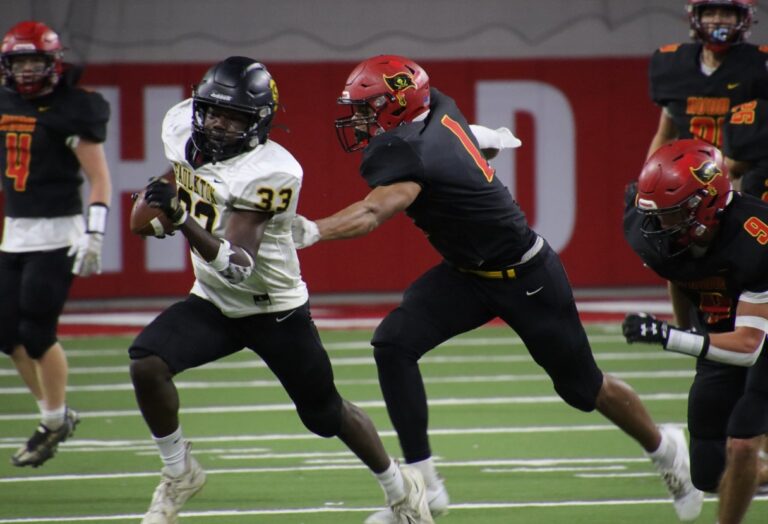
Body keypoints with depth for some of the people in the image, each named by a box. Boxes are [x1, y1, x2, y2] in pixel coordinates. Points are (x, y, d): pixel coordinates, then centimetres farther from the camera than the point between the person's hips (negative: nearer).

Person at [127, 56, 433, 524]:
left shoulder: (268, 172, -30)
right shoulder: (183, 129, -9)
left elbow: (237, 266, -37)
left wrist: (181, 217, -48)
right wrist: (159, 202, 8)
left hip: (275, 311, -5)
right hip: (213, 303, 5)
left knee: (326, 415, 9)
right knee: (146, 364, -20)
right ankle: (180, 475, 0)